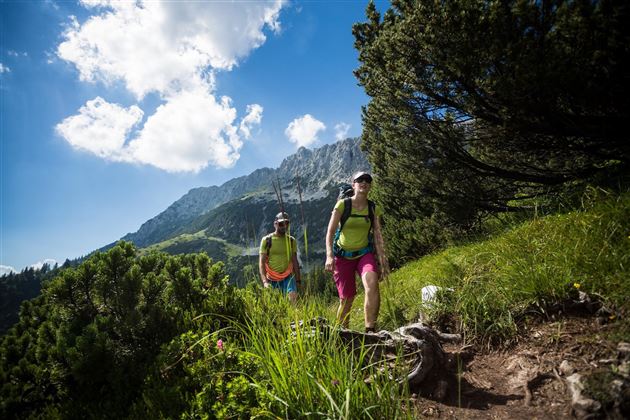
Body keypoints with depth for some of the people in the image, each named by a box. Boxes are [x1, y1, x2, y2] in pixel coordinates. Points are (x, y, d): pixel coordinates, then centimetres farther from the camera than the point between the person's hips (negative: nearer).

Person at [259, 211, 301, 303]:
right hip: (272, 279, -1)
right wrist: (265, 281, -17)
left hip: (288, 277, 1)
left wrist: (298, 280, 6)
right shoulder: (267, 240, -2)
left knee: (293, 295, -24)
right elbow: (261, 262, -6)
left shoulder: (292, 241, 6)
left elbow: (295, 262, 10)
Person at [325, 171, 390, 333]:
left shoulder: (373, 208, 3)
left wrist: (383, 261, -2)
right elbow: (330, 232, -9)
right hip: (343, 256, -2)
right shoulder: (342, 204, -7)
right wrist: (329, 256, -21)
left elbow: (378, 236, 4)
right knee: (346, 299, 1)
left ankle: (370, 330, -21)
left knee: (372, 283, -29)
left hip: (365, 254, 2)